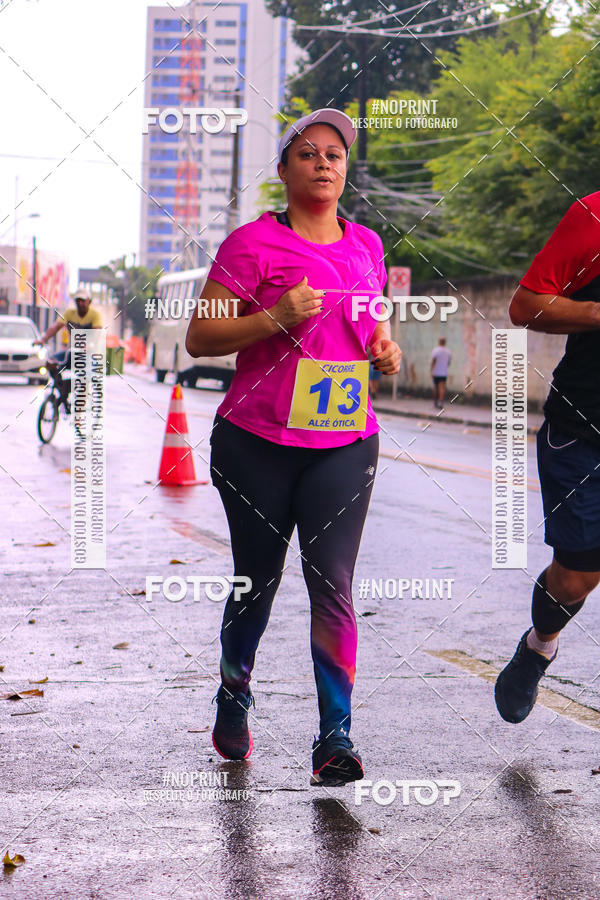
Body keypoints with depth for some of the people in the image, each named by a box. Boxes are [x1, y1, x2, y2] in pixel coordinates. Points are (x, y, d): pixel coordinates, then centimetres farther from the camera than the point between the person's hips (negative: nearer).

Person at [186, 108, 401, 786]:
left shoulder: (366, 244, 12)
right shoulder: (253, 242, -4)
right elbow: (200, 337, -6)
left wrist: (385, 345, 5)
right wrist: (277, 317, -20)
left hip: (345, 442, 3)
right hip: (258, 441, -2)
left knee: (332, 584, -8)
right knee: (258, 580, 10)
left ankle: (335, 736, -6)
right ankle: (233, 697, 36)